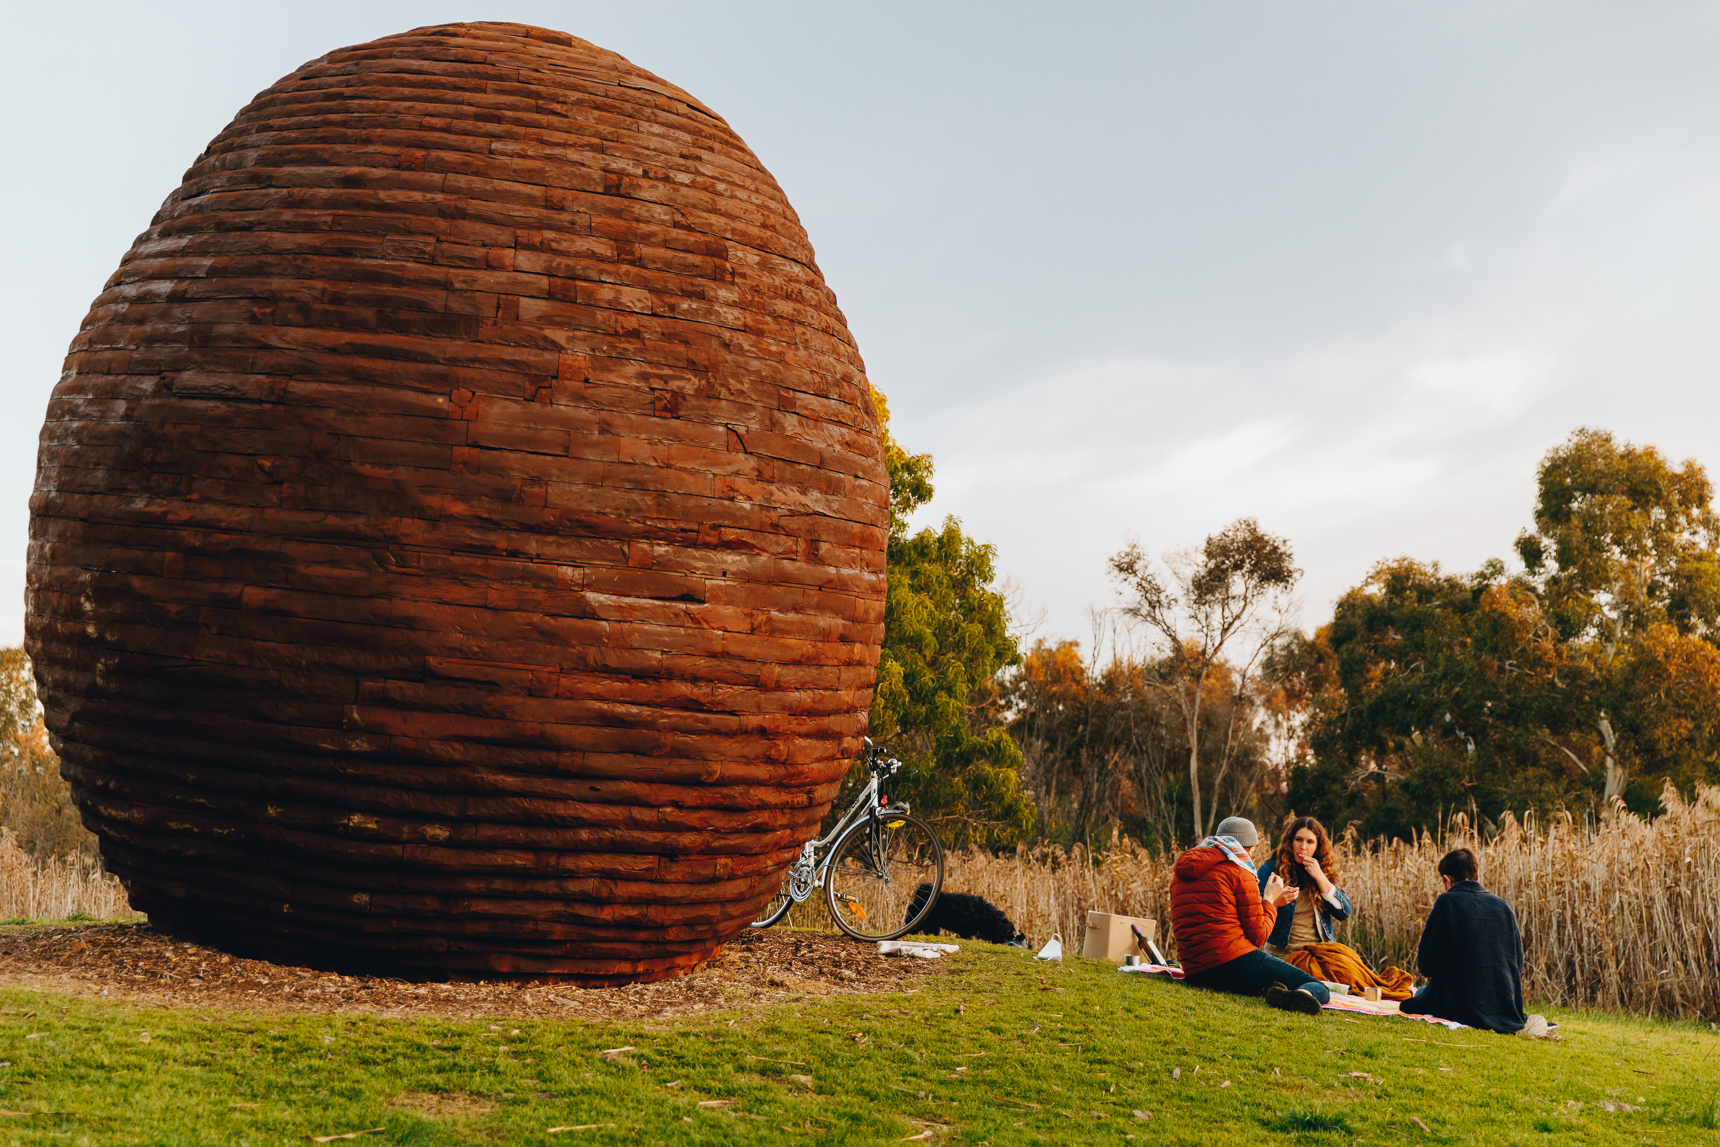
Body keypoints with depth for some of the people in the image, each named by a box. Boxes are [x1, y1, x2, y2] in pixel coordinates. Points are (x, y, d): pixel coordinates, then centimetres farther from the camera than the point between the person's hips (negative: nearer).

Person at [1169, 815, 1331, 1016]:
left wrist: (1270, 902, 32)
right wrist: (1269, 900, 16)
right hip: (1235, 960, -6)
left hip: (1195, 975, 7)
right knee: (1320, 989, 3)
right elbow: (1257, 936, -2)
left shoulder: (1180, 874, 19)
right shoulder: (1239, 871, -1)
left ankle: (1270, 987, -5)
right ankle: (1303, 994, -33)